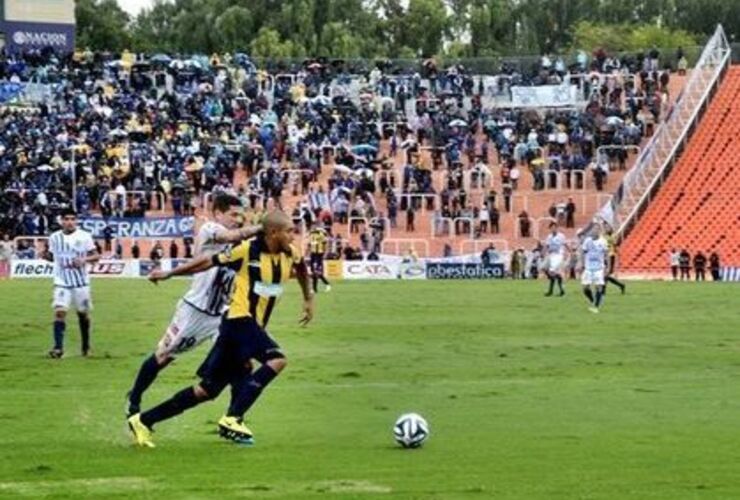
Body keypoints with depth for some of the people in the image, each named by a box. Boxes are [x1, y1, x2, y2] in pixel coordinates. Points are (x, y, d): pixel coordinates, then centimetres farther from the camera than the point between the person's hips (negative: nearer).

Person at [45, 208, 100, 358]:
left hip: (81, 282, 0)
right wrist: (44, 255, -8)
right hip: (62, 283, 0)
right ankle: (58, 347, -19)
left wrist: (84, 259, -22)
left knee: (83, 313, 11)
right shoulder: (54, 237, 2)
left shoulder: (84, 236, -5)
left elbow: (96, 256, -2)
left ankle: (86, 346, 30)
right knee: (59, 311, -17)